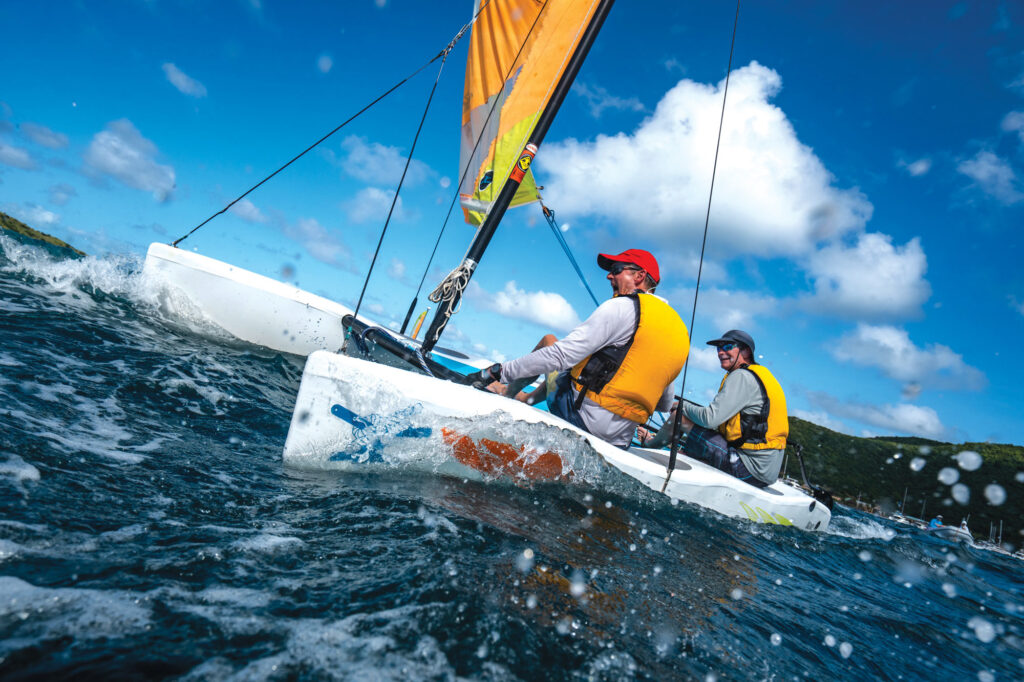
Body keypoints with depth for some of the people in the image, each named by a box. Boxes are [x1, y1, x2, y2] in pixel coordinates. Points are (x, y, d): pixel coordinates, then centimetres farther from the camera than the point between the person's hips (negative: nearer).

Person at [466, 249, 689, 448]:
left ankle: (507, 396, 28)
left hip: (582, 416, -7)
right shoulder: (680, 329, 14)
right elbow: (664, 404, 19)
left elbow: (561, 355, -18)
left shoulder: (623, 306, -9)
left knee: (549, 341, 15)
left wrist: (497, 372, -13)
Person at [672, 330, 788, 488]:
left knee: (681, 417, -8)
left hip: (751, 468, -10)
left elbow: (710, 418, -20)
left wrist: (683, 406, 0)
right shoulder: (759, 375, 19)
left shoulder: (741, 376, -12)